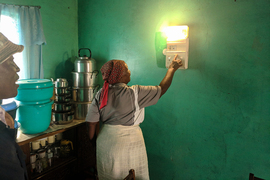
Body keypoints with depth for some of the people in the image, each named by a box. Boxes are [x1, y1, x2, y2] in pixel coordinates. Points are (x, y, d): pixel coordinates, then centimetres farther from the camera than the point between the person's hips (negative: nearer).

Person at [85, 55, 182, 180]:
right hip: (129, 143, -4)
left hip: (105, 142, 5)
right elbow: (162, 89, -8)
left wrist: (93, 141, 13)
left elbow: (92, 122, -4)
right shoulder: (135, 93, -18)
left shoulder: (101, 94, -5)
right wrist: (172, 69, 6)